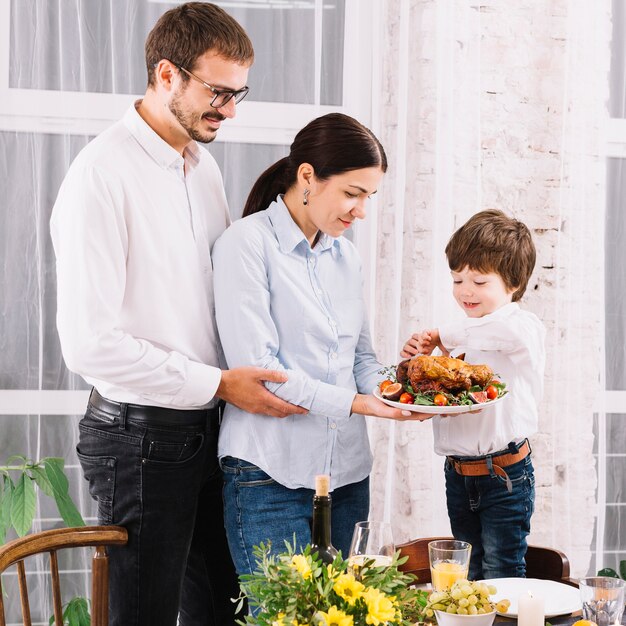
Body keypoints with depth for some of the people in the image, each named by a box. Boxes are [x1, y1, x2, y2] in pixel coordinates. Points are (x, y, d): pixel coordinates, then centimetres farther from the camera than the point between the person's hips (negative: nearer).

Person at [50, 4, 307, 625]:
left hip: (206, 428, 8)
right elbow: (89, 342, -21)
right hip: (140, 438, -8)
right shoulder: (102, 173, -16)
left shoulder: (203, 165, 10)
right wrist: (219, 383, -18)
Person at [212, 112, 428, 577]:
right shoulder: (247, 245, -8)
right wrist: (354, 403, -18)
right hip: (271, 477, -6)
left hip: (347, 474, 7)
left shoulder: (346, 256, 14)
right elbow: (256, 366, -15)